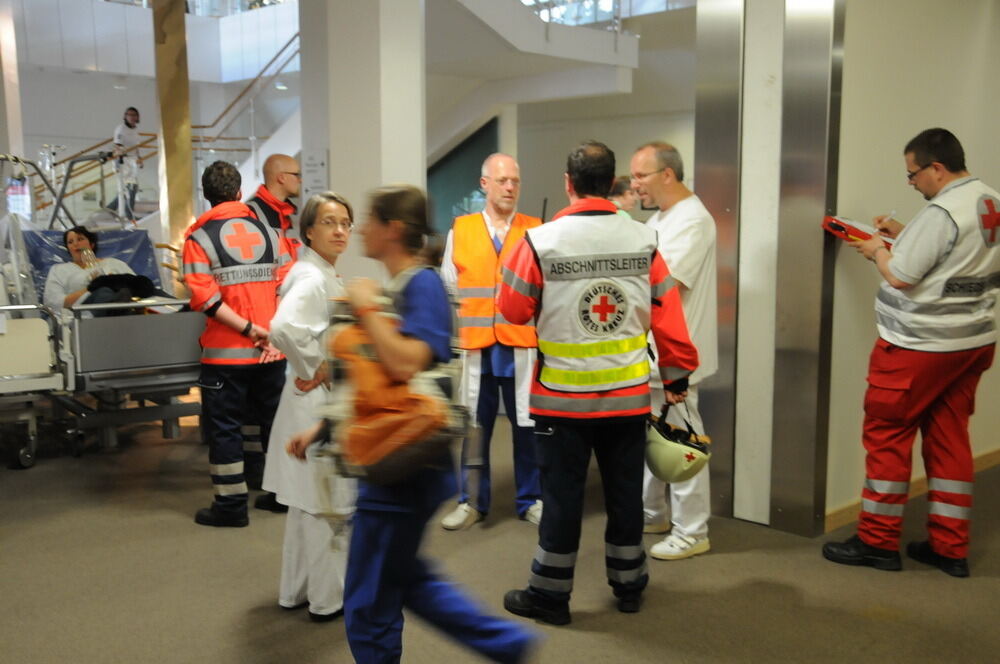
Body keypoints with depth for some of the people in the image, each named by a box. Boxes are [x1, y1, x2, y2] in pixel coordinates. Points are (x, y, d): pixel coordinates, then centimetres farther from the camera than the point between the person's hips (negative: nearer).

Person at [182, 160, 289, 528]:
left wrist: (248, 328, -14)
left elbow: (204, 296, -15)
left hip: (225, 352, -4)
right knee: (274, 421, 15)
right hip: (272, 350, 4)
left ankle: (231, 505, 10)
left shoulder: (199, 238, -4)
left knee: (224, 427, 6)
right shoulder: (267, 231, 7)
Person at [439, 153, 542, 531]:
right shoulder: (460, 230, 7)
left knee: (527, 424, 6)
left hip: (523, 343, -1)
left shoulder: (535, 230, 3)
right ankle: (472, 501, 22)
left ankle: (531, 500, 22)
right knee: (474, 424, 9)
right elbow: (448, 288, 8)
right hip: (475, 345, 1)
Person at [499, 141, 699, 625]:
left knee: (562, 495, 8)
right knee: (625, 491, 16)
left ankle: (549, 595, 20)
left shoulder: (541, 241, -14)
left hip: (563, 397, -3)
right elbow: (668, 316, 1)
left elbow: (514, 311, -3)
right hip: (629, 395, 3)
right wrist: (677, 375, 12)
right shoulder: (644, 241, -4)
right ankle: (628, 585, 30)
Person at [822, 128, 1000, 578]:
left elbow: (900, 276, -19)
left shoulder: (941, 212, -20)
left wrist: (877, 251, -1)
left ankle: (878, 541, 11)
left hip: (919, 347, -9)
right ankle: (950, 548, 19)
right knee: (949, 439, 13)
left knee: (886, 435, 3)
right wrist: (904, 236, 14)